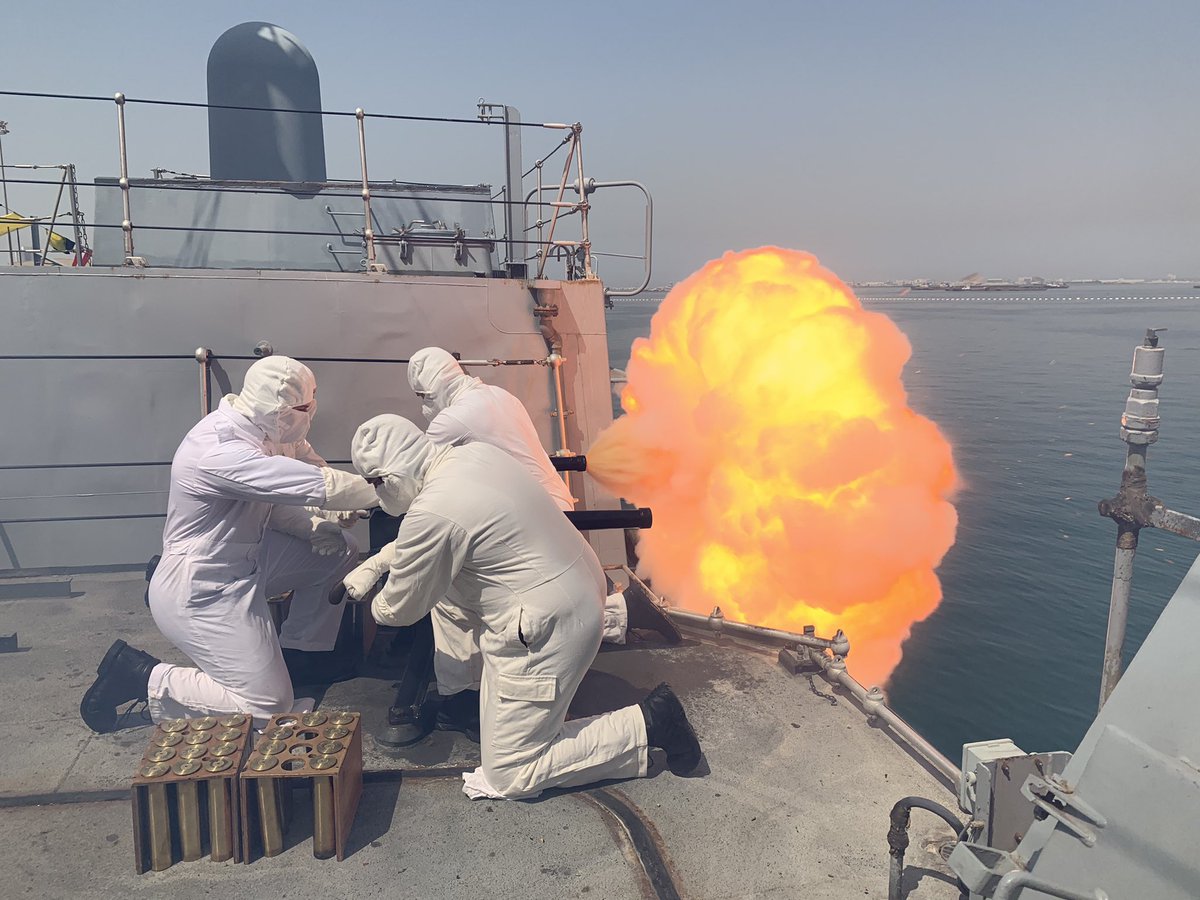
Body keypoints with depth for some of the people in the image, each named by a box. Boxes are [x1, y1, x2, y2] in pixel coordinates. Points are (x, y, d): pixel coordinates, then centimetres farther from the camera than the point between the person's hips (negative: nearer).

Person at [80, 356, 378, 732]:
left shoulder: (253, 431, -3)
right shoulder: (223, 453, -32)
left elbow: (271, 502, 8)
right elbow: (324, 486, -32)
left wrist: (313, 527, -10)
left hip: (243, 558, 10)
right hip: (201, 591, -10)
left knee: (340, 550, 8)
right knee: (267, 705, -10)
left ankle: (301, 656, 21)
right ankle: (140, 676, 3)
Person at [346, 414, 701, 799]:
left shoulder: (432, 513, -23)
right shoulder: (475, 453, 2)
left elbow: (400, 609, -5)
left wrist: (374, 606, 16)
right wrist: (378, 560, 23)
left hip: (548, 631, -9)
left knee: (509, 776, 5)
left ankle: (647, 723, 2)